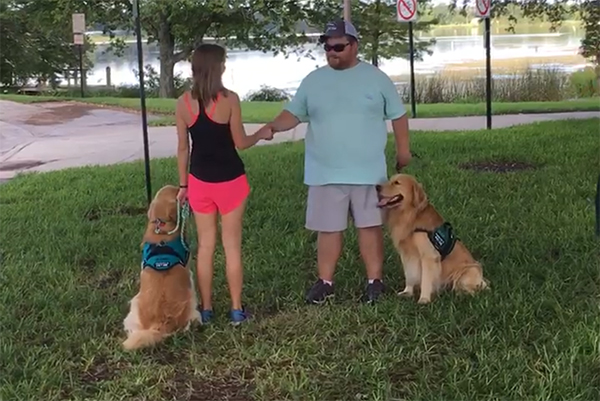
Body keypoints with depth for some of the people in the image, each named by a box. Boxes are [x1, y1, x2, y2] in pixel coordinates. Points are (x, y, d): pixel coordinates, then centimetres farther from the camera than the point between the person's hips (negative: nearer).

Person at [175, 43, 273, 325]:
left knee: (205, 246, 11)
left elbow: (183, 147, 3)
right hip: (230, 180, -3)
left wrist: (183, 184, 12)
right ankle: (236, 309, 12)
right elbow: (241, 143, -7)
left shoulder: (183, 102, -3)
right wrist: (262, 134, 12)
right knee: (232, 245, 7)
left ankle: (206, 309, 17)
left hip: (200, 181, 3)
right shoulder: (229, 99, -13)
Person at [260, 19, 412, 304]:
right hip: (325, 173, 2)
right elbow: (294, 113, 4)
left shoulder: (376, 78, 1)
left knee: (370, 226, 5)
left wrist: (403, 149, 7)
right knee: (328, 229, 7)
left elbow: (397, 115, 7)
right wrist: (273, 126, -15)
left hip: (367, 172, -1)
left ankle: (375, 281, 14)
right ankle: (325, 282, 17)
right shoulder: (313, 80, 5)